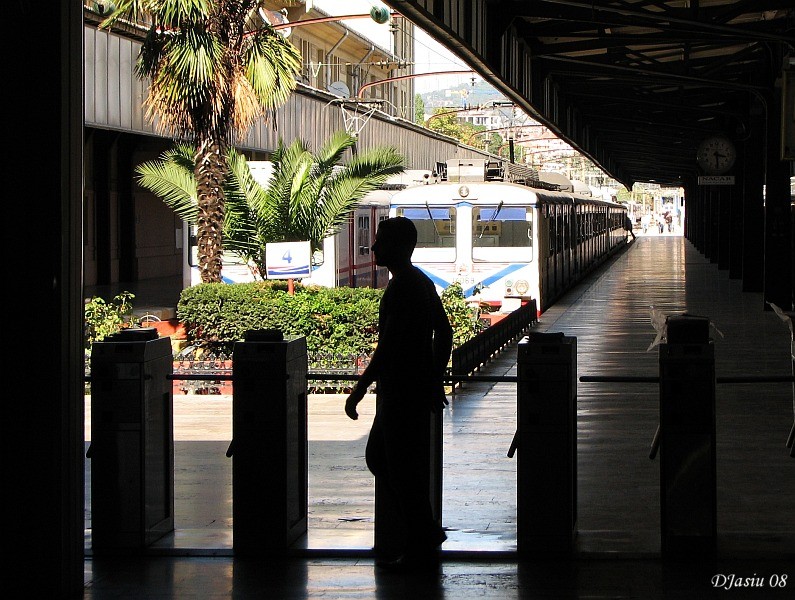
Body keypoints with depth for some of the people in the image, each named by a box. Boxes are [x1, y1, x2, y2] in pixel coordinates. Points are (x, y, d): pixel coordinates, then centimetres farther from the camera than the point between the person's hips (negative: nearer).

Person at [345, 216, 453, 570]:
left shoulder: (402, 288, -18)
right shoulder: (421, 282, 12)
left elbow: (388, 345, -22)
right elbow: (444, 333, 20)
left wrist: (360, 388, -18)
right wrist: (435, 380, 23)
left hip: (402, 391, -10)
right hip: (419, 387, 10)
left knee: (404, 471, -2)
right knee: (377, 458, 18)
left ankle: (421, 548, 6)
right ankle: (426, 532, 22)